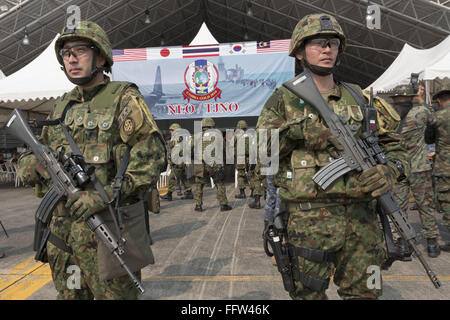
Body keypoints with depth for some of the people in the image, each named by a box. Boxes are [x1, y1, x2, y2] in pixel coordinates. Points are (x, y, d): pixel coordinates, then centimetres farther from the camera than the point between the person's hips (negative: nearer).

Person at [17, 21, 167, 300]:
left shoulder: (124, 98, -7)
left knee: (113, 293, 5)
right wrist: (29, 163, 1)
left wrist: (107, 194, -24)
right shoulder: (62, 106, 14)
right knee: (68, 293, 20)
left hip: (107, 229, -6)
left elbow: (153, 155, -17)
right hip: (62, 228, 7)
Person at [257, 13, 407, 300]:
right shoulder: (284, 100, 1)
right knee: (310, 293, 11)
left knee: (364, 292, 15)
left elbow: (391, 143, 13)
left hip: (362, 220, 4)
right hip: (309, 219, -3)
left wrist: (390, 169, -7)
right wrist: (294, 132, -13)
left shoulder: (358, 97, 11)